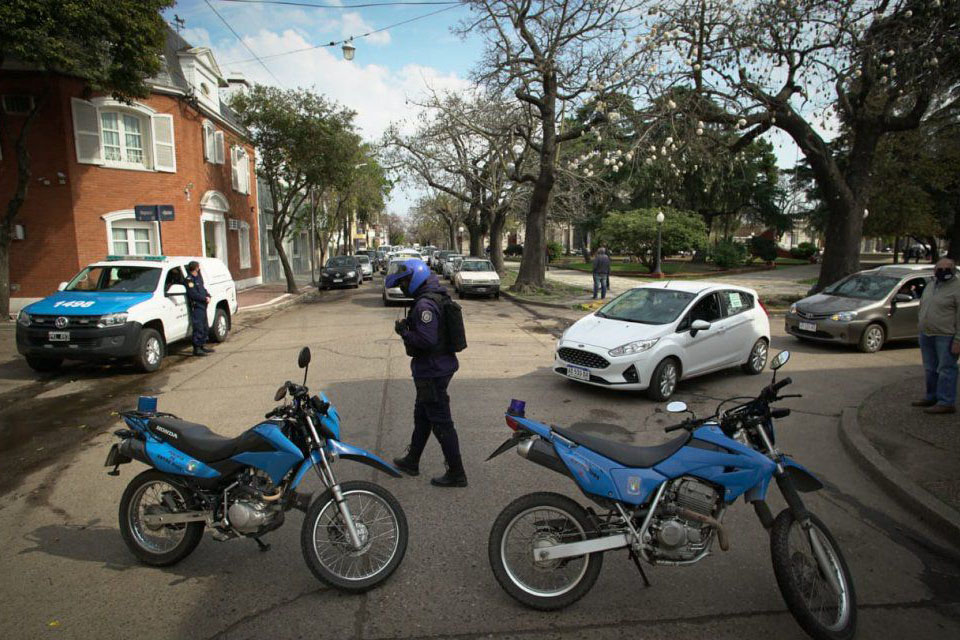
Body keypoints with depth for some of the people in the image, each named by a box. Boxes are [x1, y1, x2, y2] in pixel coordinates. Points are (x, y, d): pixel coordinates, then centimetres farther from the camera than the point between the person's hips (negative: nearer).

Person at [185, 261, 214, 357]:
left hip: (203, 306, 9)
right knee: (198, 327, -10)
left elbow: (203, 289, 21)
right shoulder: (189, 279, -12)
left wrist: (208, 296, 2)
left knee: (205, 327, 15)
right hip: (196, 307, -9)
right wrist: (205, 298, -14)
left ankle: (203, 346, 25)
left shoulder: (198, 277, 16)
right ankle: (197, 348, -5)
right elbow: (193, 294, -19)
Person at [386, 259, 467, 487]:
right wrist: (409, 325, 7)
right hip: (439, 367, 11)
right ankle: (411, 462, 38)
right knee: (422, 416, 22)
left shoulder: (424, 305, -22)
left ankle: (456, 473, 8)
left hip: (432, 372, -11)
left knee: (441, 423, -2)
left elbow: (426, 340, -29)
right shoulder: (437, 298, 10)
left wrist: (404, 331, -16)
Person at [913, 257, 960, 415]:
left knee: (946, 369, -5)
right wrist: (922, 330, 17)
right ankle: (932, 397, 26)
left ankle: (946, 403, -1)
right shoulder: (930, 286, 14)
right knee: (930, 369, 15)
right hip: (927, 335, 8)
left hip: (946, 337, -8)